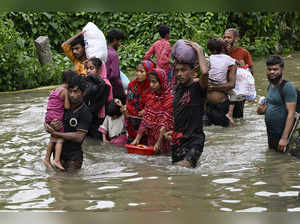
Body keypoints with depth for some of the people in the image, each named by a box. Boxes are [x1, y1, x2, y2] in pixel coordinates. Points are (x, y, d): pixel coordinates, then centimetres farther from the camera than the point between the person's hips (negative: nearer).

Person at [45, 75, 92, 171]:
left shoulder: (85, 113, -14)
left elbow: (79, 137, -21)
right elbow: (47, 126, 9)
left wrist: (55, 133, -19)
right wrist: (51, 125, -16)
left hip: (74, 157, -5)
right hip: (58, 153, 5)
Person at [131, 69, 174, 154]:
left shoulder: (169, 99, -10)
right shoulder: (151, 97, 8)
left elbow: (165, 124, -16)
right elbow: (145, 119, 6)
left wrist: (158, 142, -23)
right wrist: (137, 138, -2)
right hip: (150, 139, 5)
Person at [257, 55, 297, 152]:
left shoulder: (288, 87, -16)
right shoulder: (270, 86, 11)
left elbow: (291, 113, -20)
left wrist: (284, 138, -24)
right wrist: (263, 110, 2)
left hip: (282, 135, -9)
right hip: (271, 135, 9)